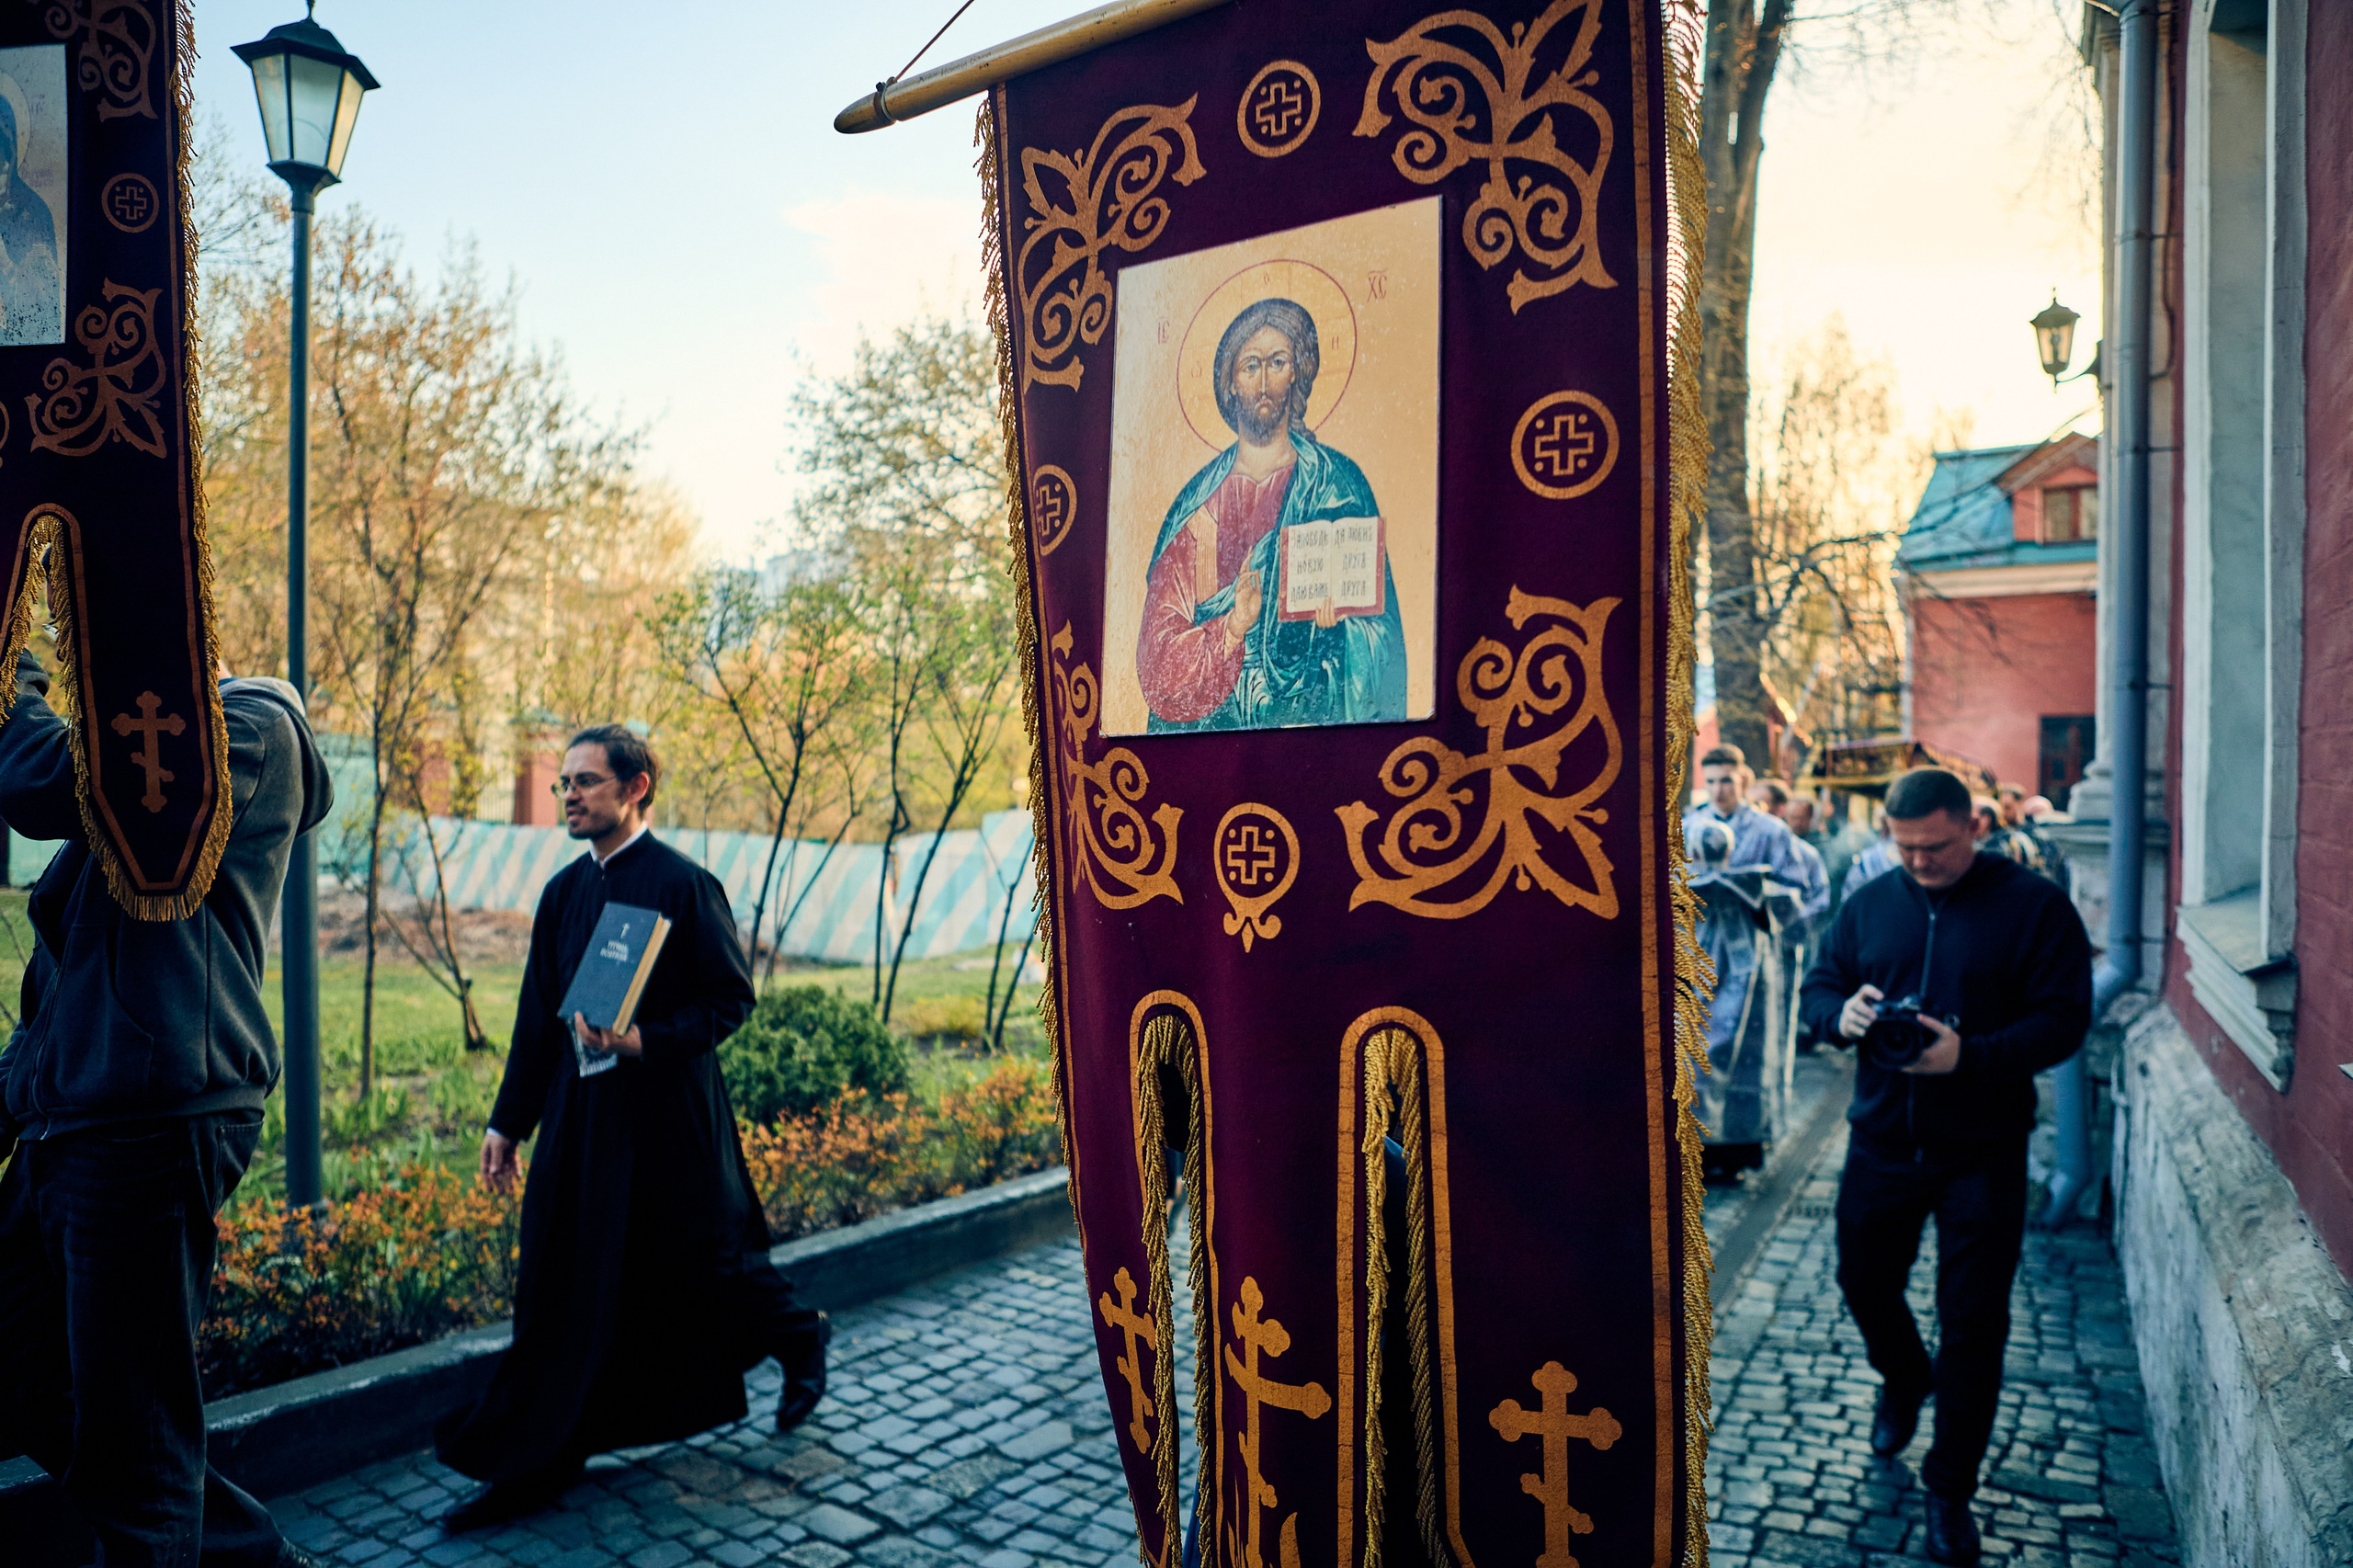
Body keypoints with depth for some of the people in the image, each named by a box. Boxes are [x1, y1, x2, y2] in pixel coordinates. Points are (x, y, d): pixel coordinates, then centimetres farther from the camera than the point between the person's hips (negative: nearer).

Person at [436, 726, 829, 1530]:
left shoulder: (683, 884, -12)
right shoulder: (563, 891, 7)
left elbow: (732, 996, -10)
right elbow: (537, 1013, 12)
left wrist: (648, 1040, -23)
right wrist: (508, 1121, 12)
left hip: (669, 1118, -6)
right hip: (579, 1115, 6)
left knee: (709, 1261, 8)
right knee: (562, 1289, 8)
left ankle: (801, 1342, 37)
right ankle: (537, 1468, 20)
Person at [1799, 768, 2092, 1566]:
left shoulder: (2035, 906, -9)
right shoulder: (1869, 903, 4)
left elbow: (2064, 1020, -13)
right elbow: (1817, 987, 8)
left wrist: (1971, 1055, -28)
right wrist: (1841, 1015, -16)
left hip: (1982, 1155, -4)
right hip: (1881, 1142, 4)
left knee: (1972, 1326, 5)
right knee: (1864, 1284, 17)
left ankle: (1950, 1490, 22)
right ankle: (1904, 1380, 50)